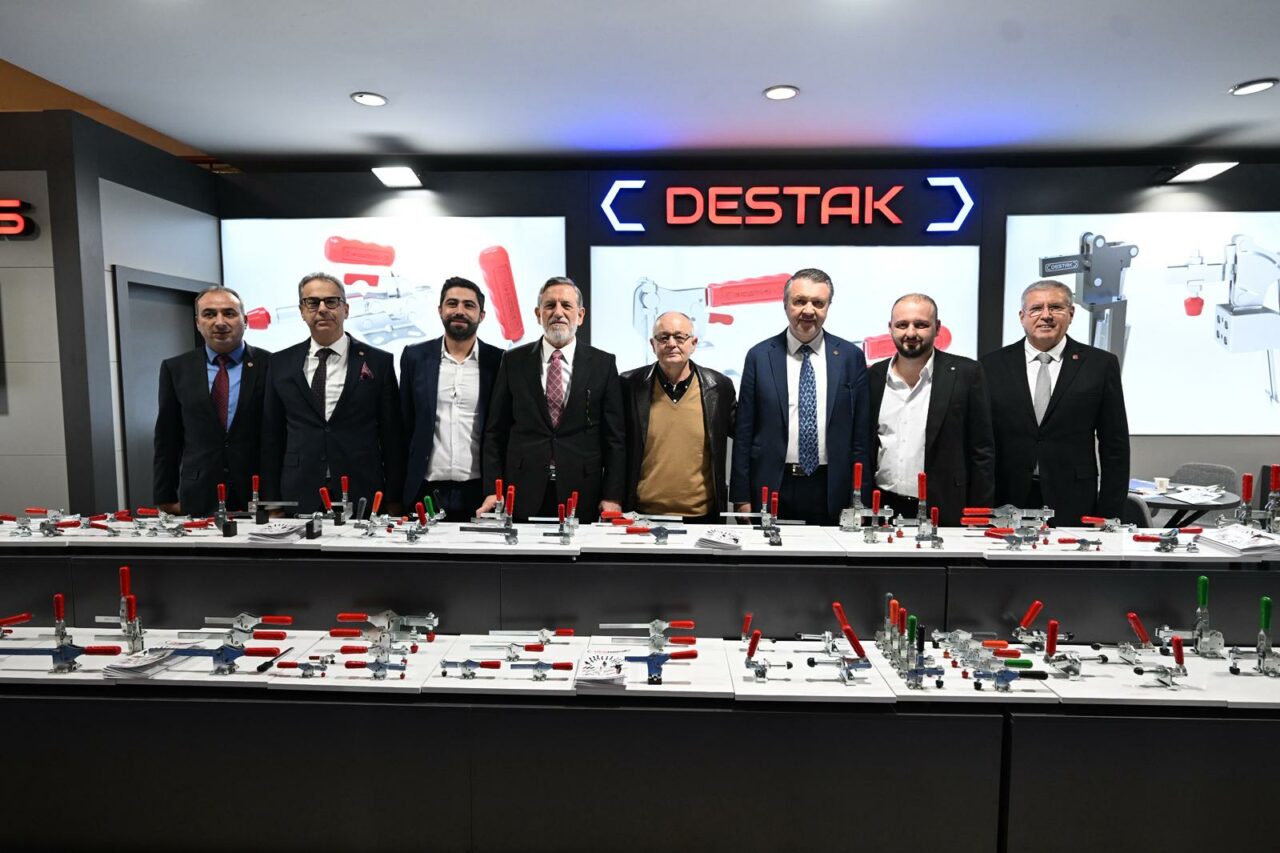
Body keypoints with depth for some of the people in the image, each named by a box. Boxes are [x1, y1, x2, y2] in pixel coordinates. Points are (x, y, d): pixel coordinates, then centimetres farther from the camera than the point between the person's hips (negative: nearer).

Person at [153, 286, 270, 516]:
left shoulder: (270, 365, -1)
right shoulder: (175, 369, 7)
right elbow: (166, 439, 10)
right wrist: (165, 498, 7)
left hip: (258, 496, -1)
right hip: (198, 499, 2)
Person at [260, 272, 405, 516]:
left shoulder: (379, 362, 2)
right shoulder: (281, 364, 8)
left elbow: (392, 438, 2)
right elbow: (272, 438, 10)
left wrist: (393, 502, -1)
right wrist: (271, 503, 6)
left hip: (362, 497, -1)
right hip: (299, 498, 2)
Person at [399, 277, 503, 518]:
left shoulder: (499, 362, 0)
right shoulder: (415, 356, 4)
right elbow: (405, 424, 8)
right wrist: (398, 488, 7)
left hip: (479, 492, -1)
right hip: (425, 491, 1)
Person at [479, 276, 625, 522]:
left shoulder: (603, 363, 3)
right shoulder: (513, 361, 6)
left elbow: (614, 437, 2)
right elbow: (495, 432, 6)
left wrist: (612, 497, -5)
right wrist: (493, 490, -2)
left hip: (583, 499, 0)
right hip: (523, 498, 1)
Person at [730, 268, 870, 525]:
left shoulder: (851, 357, 3)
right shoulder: (760, 356, 1)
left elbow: (860, 434, 4)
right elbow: (743, 433, 1)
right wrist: (742, 498, -1)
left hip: (831, 492, 1)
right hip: (772, 488, 0)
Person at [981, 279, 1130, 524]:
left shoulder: (1100, 364, 4)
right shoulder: (993, 365, 4)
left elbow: (1115, 446, 4)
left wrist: (1109, 514, -1)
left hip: (1073, 506, 0)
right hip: (1006, 504, 0)